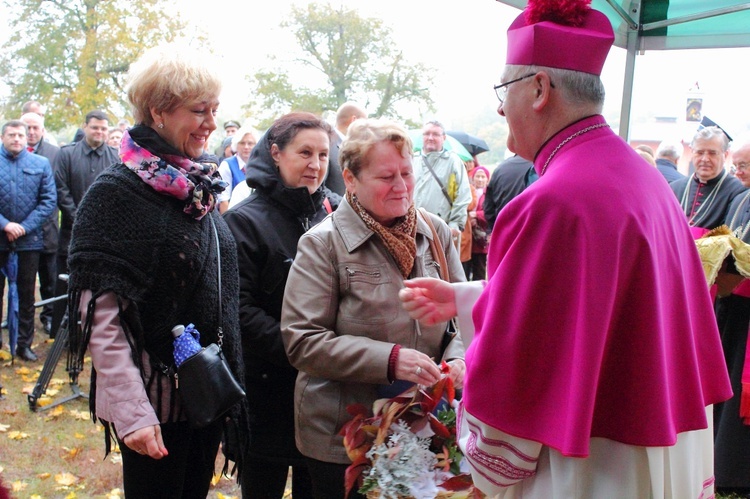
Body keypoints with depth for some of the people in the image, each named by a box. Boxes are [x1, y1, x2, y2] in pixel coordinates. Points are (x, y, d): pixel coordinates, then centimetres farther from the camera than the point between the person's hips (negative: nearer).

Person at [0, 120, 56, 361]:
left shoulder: (41, 164, 3)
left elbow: (49, 201, -2)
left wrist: (25, 226, -11)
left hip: (29, 239, 0)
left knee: (27, 294, 8)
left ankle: (24, 344, 18)